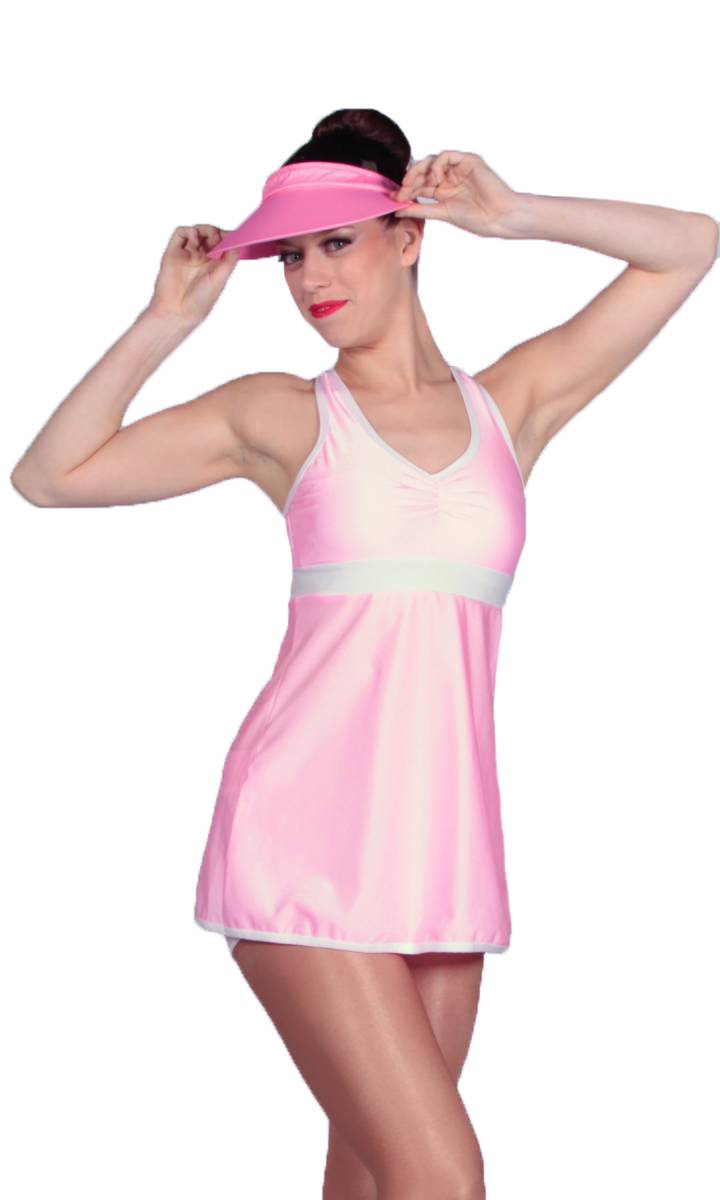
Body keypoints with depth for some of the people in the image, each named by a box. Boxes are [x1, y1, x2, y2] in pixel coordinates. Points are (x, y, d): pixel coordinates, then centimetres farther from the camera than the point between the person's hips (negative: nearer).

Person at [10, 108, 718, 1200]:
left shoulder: (513, 404, 14)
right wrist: (167, 322, 6)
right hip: (307, 834, -3)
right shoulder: (281, 416, 8)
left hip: (442, 846, 3)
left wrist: (510, 215, 8)